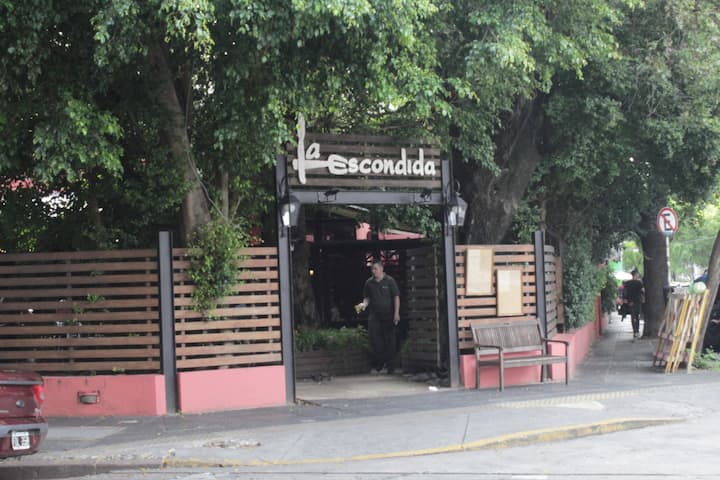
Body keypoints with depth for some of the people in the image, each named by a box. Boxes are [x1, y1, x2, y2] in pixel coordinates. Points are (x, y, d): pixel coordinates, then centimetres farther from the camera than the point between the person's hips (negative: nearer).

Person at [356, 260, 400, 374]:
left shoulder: (389, 281, -2)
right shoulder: (369, 283, 8)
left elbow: (396, 297, -2)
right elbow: (367, 297, 16)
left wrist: (396, 313, -9)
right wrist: (364, 304, -7)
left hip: (388, 315, -3)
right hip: (374, 315, 3)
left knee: (389, 340, 0)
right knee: (374, 339, -5)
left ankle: (390, 366, 7)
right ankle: (378, 364, 7)